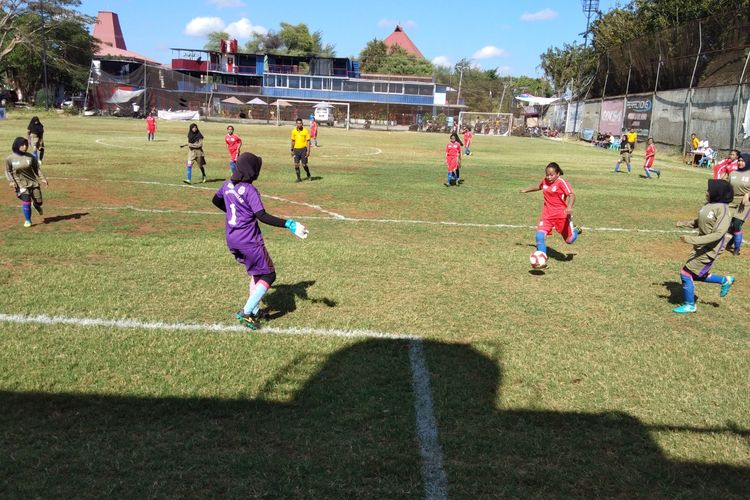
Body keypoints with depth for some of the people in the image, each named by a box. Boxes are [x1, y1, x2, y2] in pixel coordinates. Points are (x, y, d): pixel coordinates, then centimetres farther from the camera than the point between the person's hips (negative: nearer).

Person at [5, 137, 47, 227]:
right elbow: (8, 171, 2)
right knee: (26, 201, -11)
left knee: (38, 201, 6)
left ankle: (37, 206, 46)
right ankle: (27, 220, 9)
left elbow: (37, 168, 4)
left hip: (33, 182, 2)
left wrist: (43, 179, -3)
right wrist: (11, 181, -12)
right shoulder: (10, 158, -7)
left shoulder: (30, 156, -3)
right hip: (21, 184, -2)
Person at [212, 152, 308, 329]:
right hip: (249, 241, -8)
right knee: (269, 275, 5)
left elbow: (216, 200, 23)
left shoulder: (228, 185, 5)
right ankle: (246, 312, -4)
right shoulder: (250, 190, -19)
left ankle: (255, 311, 22)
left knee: (256, 272, 24)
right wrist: (288, 224, -32)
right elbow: (262, 216, -28)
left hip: (232, 240, 8)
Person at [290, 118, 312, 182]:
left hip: (303, 149, -3)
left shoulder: (305, 131, -6)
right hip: (296, 149, 3)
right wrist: (292, 150, 14)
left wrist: (308, 151, -11)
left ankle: (309, 176, 22)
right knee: (296, 165, -3)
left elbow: (308, 141, -4)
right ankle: (298, 178, 9)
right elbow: (293, 141, 14)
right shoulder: (294, 131, 4)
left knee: (304, 164, -1)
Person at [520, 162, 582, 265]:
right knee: (540, 235, -18)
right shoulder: (545, 181, 4)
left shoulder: (562, 182, -14)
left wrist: (569, 207, -44)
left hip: (562, 214, -4)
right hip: (547, 214, 5)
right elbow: (539, 187, 29)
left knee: (569, 241, 8)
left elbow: (572, 196, -25)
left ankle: (576, 230, 44)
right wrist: (526, 190, 41)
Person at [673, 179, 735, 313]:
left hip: (709, 250, -8)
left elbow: (717, 234, -29)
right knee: (697, 275, 20)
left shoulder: (723, 209, -24)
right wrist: (684, 223, 5)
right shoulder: (709, 204, 1)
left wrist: (692, 239, -32)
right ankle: (725, 280, 40)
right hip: (701, 247, 8)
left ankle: (689, 305, 16)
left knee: (686, 274, -2)